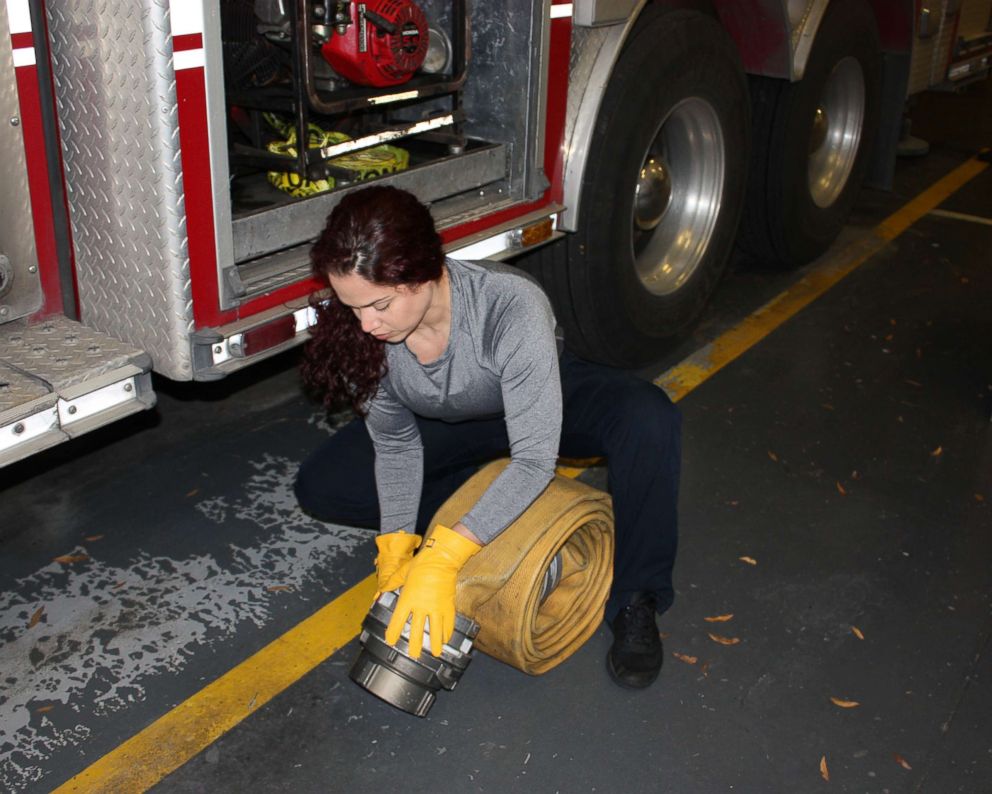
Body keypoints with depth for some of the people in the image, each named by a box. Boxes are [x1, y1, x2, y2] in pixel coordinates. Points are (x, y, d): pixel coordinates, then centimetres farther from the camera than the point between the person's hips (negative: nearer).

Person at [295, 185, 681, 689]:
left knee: (648, 419, -36)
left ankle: (635, 600, -16)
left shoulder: (512, 306, -41)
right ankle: (496, 513, -1)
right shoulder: (357, 327, -26)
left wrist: (443, 558, -45)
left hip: (547, 401, -4)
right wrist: (395, 547, -24)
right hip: (448, 425, 4)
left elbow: (535, 459, -39)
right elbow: (395, 442, -12)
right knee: (319, 487, -11)